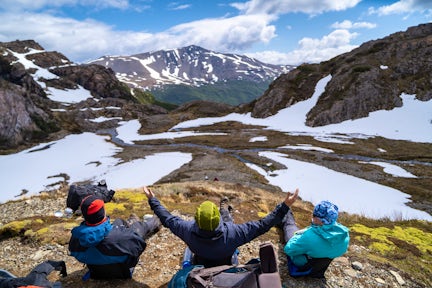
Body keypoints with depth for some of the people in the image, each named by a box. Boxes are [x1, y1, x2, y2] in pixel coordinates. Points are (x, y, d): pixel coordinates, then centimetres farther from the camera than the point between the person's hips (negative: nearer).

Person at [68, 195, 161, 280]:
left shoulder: (76, 236, -30)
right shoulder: (117, 236, -46)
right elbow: (138, 238, -24)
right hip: (121, 272, -4)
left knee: (119, 222, 20)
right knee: (139, 226, 13)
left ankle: (130, 224, 58)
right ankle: (154, 224, 50)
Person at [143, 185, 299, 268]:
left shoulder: (189, 230, -42)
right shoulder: (232, 233, -47)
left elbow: (167, 219, -25)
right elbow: (262, 225, -39)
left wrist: (152, 199, -11)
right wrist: (285, 206, -34)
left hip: (200, 263, 1)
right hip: (225, 264, 0)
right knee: (226, 216, 20)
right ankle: (224, 208, 56)